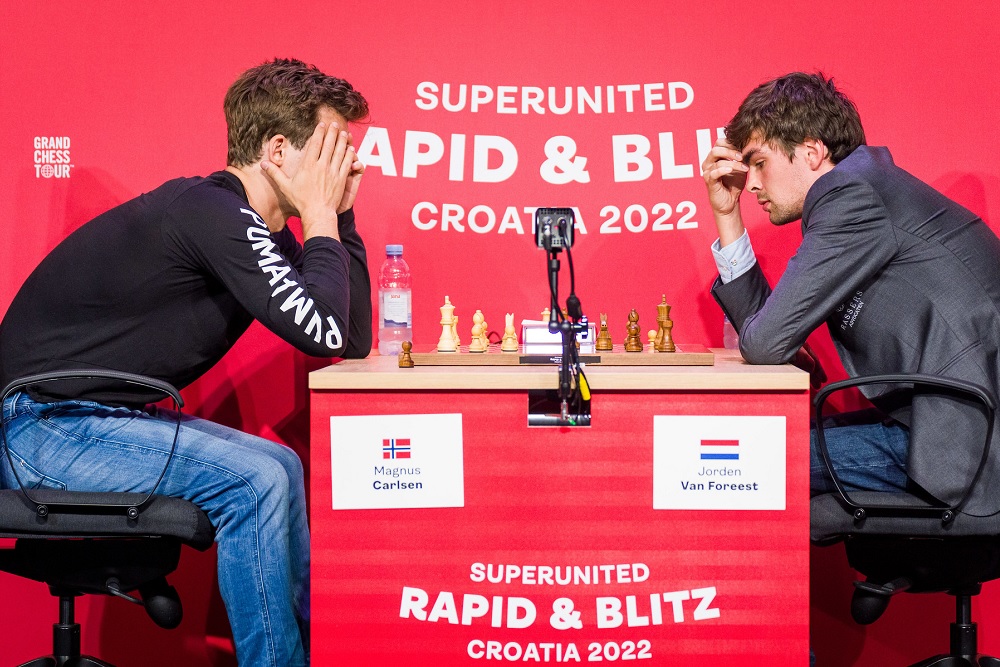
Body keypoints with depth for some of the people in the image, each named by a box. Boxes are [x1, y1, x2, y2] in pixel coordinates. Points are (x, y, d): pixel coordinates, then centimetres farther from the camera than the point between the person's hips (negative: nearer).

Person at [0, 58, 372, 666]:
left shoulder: (252, 227, 9)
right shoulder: (213, 212, -20)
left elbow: (354, 340, 7)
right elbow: (325, 332, -25)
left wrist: (339, 214, 2)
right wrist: (321, 218, -12)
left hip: (99, 415, 10)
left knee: (280, 468, 8)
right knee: (256, 479, -20)